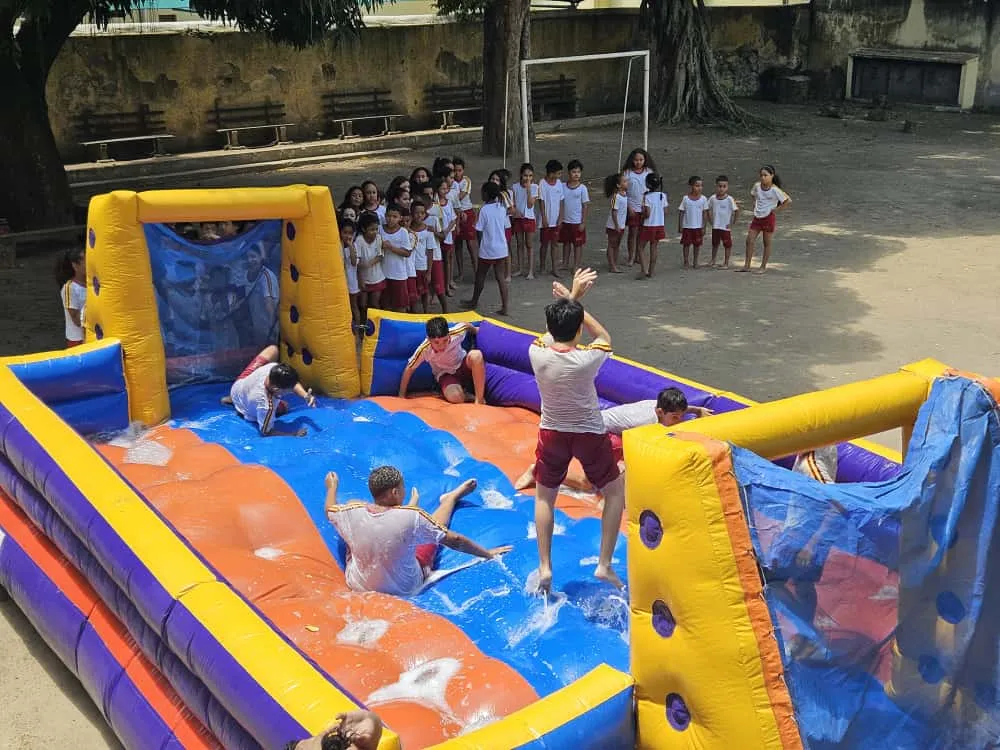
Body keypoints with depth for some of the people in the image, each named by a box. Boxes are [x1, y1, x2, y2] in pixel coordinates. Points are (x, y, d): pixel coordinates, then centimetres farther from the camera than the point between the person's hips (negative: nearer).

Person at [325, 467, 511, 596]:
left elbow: (329, 510, 3)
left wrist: (332, 487, 24)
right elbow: (454, 541, -19)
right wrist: (488, 554, -5)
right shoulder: (411, 517, -30)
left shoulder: (353, 513, -22)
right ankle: (451, 498, 47)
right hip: (406, 589, -2)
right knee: (436, 525, 14)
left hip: (358, 586, 3)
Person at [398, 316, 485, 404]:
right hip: (446, 374, -2)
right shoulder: (424, 350, -28)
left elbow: (467, 325, -2)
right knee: (455, 397, -36)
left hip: (463, 366, 2)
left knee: (476, 355, -35)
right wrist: (402, 396, -5)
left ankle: (480, 400, -25)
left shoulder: (456, 333, -26)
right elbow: (409, 369, -14)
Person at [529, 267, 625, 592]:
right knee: (615, 492, 18)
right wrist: (574, 301, 2)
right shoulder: (588, 359, -24)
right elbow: (604, 336, 0)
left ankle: (545, 568, 15)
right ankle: (604, 565, 13)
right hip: (590, 434, -2)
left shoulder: (537, 353, -18)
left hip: (552, 433, 2)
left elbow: (553, 332, 6)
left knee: (544, 497, 21)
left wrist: (571, 297, 11)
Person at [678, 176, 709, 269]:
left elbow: (704, 214, 0)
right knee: (686, 244, 5)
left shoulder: (703, 199, -4)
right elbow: (681, 213, -1)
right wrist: (679, 226, -3)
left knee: (697, 244, 8)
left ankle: (695, 262, 21)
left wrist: (704, 227, -2)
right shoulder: (685, 198, -6)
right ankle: (686, 262, 17)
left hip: (698, 226, 1)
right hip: (687, 226, -1)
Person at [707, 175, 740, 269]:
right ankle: (713, 261, 28)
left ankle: (726, 263, 14)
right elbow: (709, 210, 13)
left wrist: (732, 223, -10)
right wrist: (711, 221, 5)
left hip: (726, 227, -4)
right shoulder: (712, 198, -1)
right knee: (715, 244, 16)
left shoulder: (730, 199, -13)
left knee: (727, 245, 5)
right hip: (715, 227, 4)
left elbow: (736, 211, -11)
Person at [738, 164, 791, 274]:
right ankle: (747, 266, 7)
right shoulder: (757, 186, 1)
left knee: (767, 243, 4)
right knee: (749, 240, 0)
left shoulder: (775, 190, -15)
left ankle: (763, 267, 12)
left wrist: (777, 209, -13)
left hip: (769, 218, -5)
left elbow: (788, 200, -15)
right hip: (757, 217, 5)